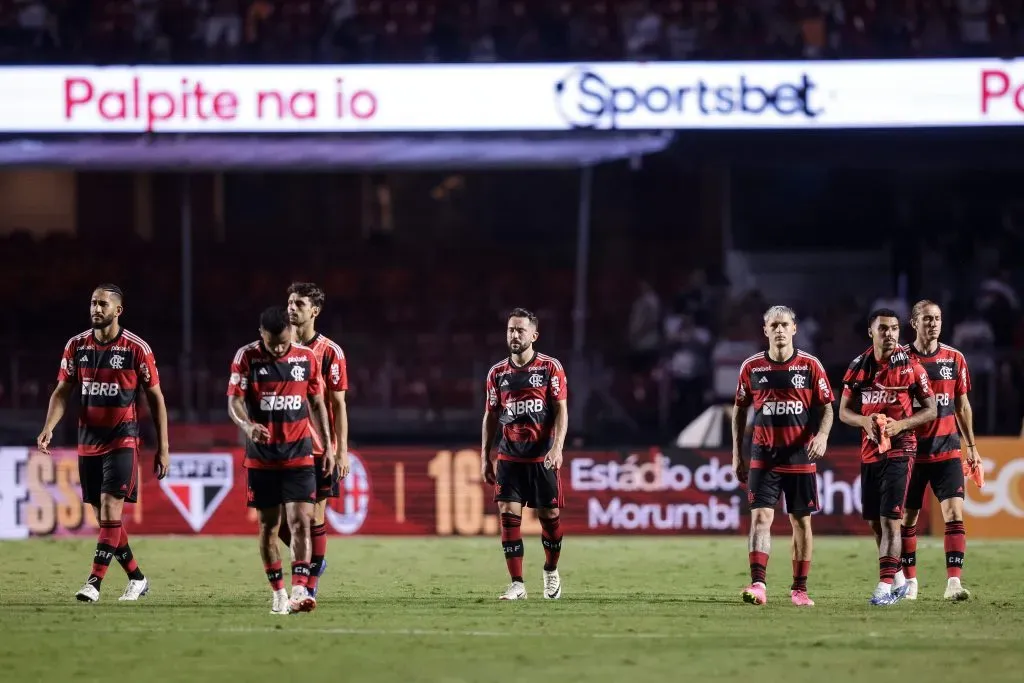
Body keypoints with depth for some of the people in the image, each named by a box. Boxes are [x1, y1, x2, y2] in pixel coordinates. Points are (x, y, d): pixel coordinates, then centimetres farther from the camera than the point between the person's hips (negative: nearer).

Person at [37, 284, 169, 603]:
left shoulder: (137, 348, -7)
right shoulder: (77, 346, 4)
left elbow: (156, 398, -1)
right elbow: (62, 392, 6)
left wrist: (163, 448, -3)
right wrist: (48, 429, -11)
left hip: (122, 439, -5)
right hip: (89, 439, 5)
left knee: (110, 508, -16)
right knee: (102, 515, 7)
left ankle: (94, 582, -18)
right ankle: (137, 579, 21)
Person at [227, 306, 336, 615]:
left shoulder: (307, 358, 1)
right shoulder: (246, 357, -5)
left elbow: (317, 403, 11)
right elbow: (234, 401, -10)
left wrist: (327, 446, 9)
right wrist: (248, 426, -31)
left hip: (298, 454, 0)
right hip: (261, 456, 0)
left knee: (300, 522, -12)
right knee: (268, 525, 5)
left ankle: (299, 592, -19)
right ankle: (278, 594, 16)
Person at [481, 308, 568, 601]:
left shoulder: (550, 367, -2)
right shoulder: (497, 373, 8)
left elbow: (561, 410, -5)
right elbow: (491, 417, 13)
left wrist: (557, 447, -17)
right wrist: (485, 457, 9)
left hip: (542, 457, -2)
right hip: (508, 456, 2)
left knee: (549, 515, 4)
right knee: (509, 515, -9)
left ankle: (551, 571, 29)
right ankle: (517, 585, -7)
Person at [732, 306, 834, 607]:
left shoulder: (810, 366, -1)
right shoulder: (751, 367, 3)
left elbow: (826, 408, 3)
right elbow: (740, 410, 12)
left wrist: (822, 435, -17)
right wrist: (737, 454, 9)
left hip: (801, 456, 0)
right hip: (763, 455, 0)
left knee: (801, 521, 6)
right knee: (760, 517, -13)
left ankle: (799, 588, 16)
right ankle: (758, 585, -21)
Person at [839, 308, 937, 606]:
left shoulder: (910, 366, -6)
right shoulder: (859, 366, 5)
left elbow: (930, 409, -2)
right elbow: (844, 411, 10)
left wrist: (901, 425, -17)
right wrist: (864, 421, -12)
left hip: (899, 450, -5)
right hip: (869, 452, 5)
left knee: (890, 519, -12)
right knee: (875, 522, 11)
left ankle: (885, 586, -12)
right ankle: (897, 580, 26)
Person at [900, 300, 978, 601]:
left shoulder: (954, 359, 5)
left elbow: (962, 405, 13)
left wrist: (971, 445, 12)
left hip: (947, 450, 1)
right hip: (911, 450, -1)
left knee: (954, 513, -12)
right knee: (907, 517, 5)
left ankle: (953, 582, -16)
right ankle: (909, 581, 18)